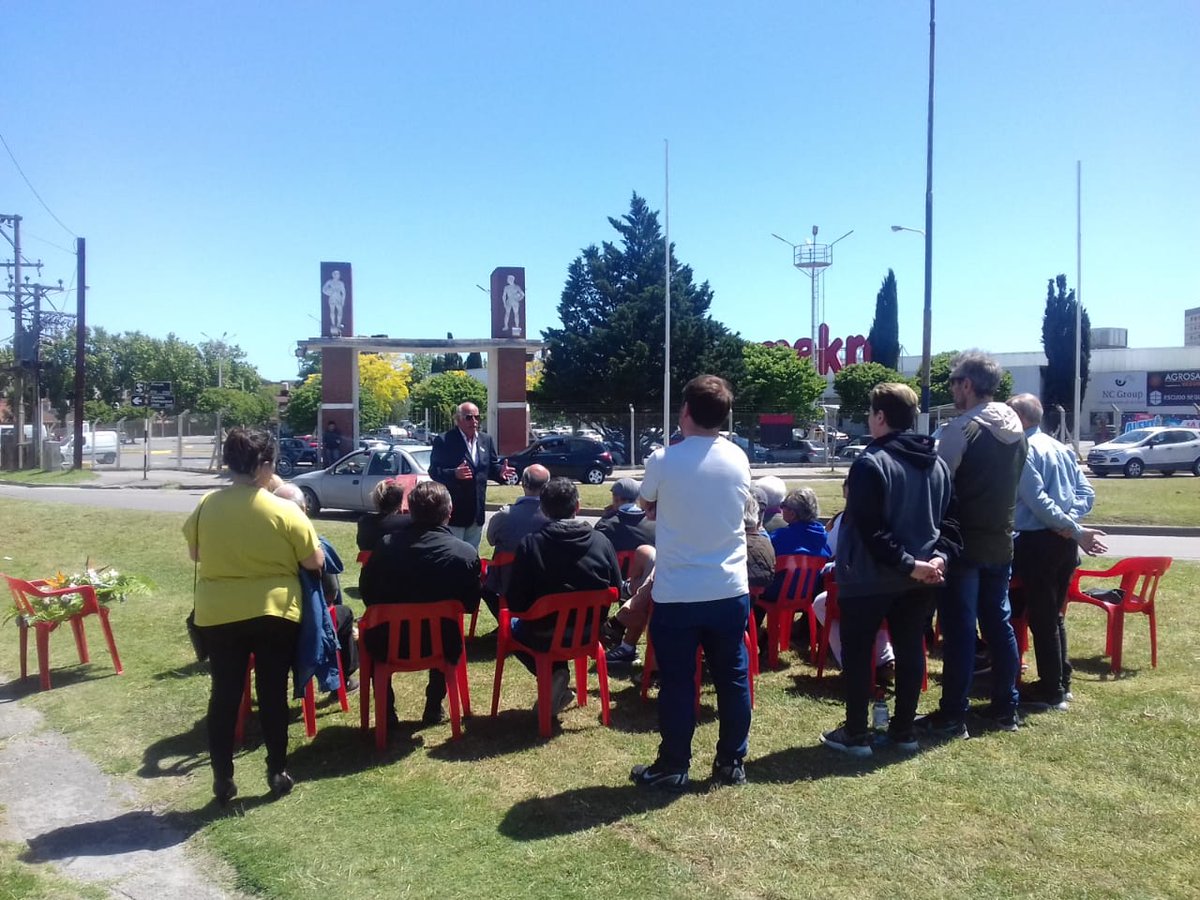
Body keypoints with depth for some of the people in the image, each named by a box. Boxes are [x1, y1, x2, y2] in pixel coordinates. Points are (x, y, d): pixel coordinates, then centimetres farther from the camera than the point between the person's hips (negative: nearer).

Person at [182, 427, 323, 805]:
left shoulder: (206, 506, -5)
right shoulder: (284, 511, -14)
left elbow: (195, 554, 9)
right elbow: (315, 562, -7)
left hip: (218, 614, 2)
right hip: (274, 612, -2)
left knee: (224, 694, 12)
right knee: (273, 693, 10)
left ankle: (223, 779, 18)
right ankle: (277, 773, 18)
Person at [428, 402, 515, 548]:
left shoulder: (486, 440, 10)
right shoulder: (443, 441, -8)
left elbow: (492, 466, 14)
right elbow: (434, 471, -12)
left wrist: (500, 472, -9)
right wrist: (454, 474, -30)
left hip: (477, 512, 6)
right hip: (453, 511, -6)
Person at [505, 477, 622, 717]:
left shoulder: (529, 544, -16)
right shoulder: (601, 542, -10)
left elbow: (515, 604, -13)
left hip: (545, 637, -4)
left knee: (512, 625, 29)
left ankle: (553, 674, 9)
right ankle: (557, 681, 21)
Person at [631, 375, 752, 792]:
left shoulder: (664, 460, -12)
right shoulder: (739, 459, -2)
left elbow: (647, 504, 7)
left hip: (676, 594, -3)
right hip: (730, 591, 3)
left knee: (677, 683, 7)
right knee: (733, 679, 13)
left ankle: (674, 767, 18)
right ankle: (732, 763, 24)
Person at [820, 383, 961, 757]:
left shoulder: (870, 464, -16)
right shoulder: (938, 464, 10)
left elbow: (871, 529, -22)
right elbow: (950, 518, 8)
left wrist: (907, 564, -18)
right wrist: (940, 556, -3)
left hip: (870, 577, -7)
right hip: (919, 580, 7)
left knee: (857, 654, 5)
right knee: (910, 652, 13)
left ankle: (856, 734, 11)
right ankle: (903, 730, 22)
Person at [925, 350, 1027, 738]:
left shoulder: (961, 429, -16)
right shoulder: (1016, 428, 7)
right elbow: (1011, 484, 14)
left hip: (964, 543, -7)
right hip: (1001, 541, 7)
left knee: (959, 628, -1)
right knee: (999, 623, 15)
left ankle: (953, 715, 6)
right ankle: (1006, 707, 24)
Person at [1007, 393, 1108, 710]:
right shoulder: (1062, 449, 13)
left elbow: (1037, 500, -20)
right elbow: (1086, 493, 10)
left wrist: (1074, 529, -15)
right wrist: (1070, 523, -3)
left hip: (1037, 541, -8)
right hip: (1064, 542, 8)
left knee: (1041, 618, 1)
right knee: (1054, 615, 18)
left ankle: (1051, 691, 8)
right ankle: (1061, 682, 27)